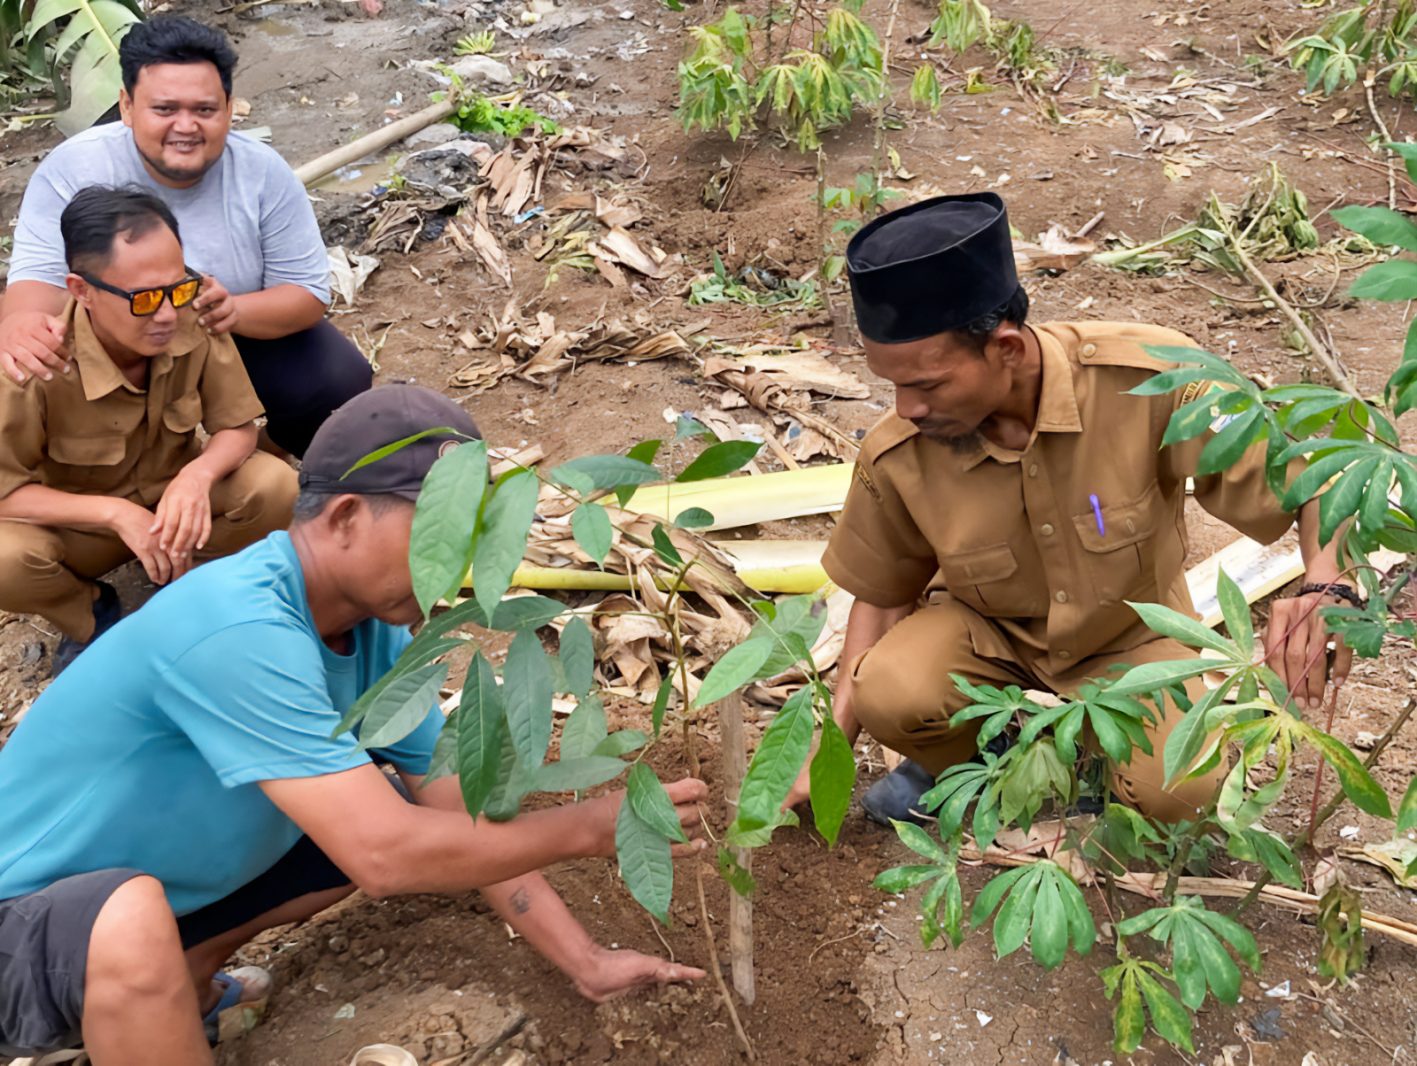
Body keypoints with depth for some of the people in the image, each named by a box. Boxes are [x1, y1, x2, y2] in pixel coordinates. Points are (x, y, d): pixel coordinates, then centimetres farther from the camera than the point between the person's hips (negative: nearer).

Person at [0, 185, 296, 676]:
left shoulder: (195, 321, -23)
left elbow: (237, 428, -13)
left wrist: (198, 475, -36)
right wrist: (115, 513, -35)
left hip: (174, 498, 2)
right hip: (80, 521, -2)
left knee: (276, 486, -26)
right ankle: (94, 617, 3)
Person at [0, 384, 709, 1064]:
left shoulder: (376, 630, -8)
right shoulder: (241, 630, -34)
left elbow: (459, 812, 0)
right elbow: (385, 856, -36)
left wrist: (585, 963, -3)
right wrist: (591, 826, -25)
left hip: (186, 878, 8)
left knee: (398, 815, 5)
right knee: (135, 926, -39)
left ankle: (183, 981, 13)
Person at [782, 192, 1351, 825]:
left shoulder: (1149, 376, -31)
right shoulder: (896, 457, -22)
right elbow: (881, 593, -3)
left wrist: (1323, 592, -41)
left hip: (1131, 633, 0)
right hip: (989, 631, 1)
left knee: (1177, 790, -25)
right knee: (887, 695, -29)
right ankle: (971, 755, 7)